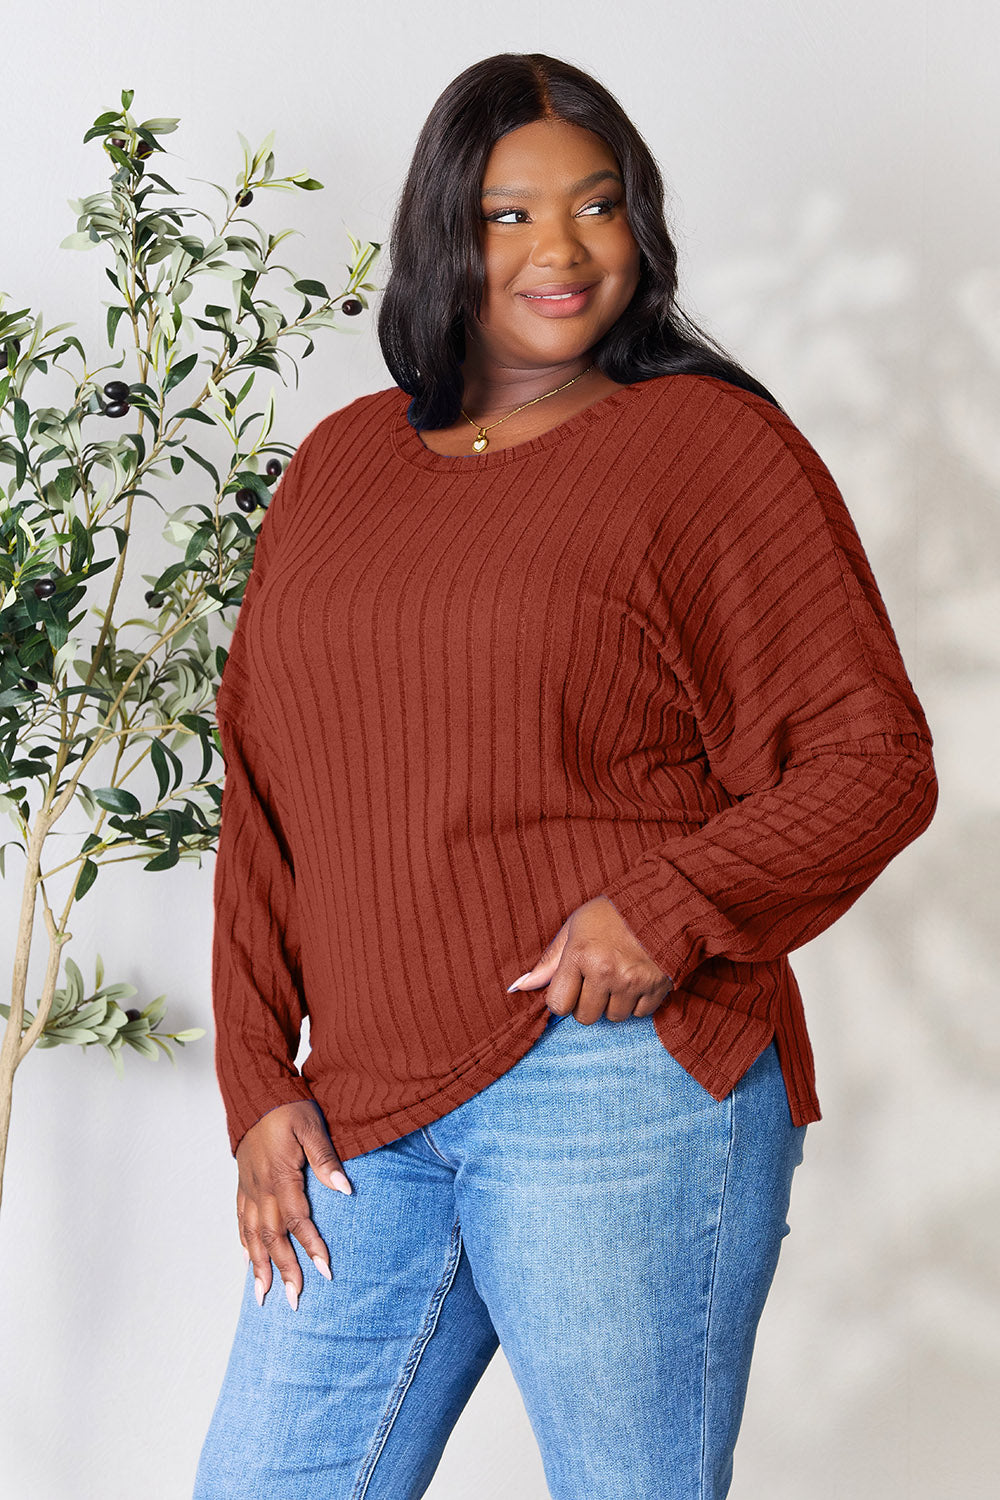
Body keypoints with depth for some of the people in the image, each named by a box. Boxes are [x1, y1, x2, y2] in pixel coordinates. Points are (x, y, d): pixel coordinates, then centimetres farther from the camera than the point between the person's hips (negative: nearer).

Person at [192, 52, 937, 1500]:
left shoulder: (711, 442, 0)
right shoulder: (339, 465, 14)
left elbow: (874, 758, -3)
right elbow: (265, 800, 15)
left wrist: (675, 902, -18)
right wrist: (259, 1082, 7)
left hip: (621, 1078, -5)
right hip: (365, 1113, 5)